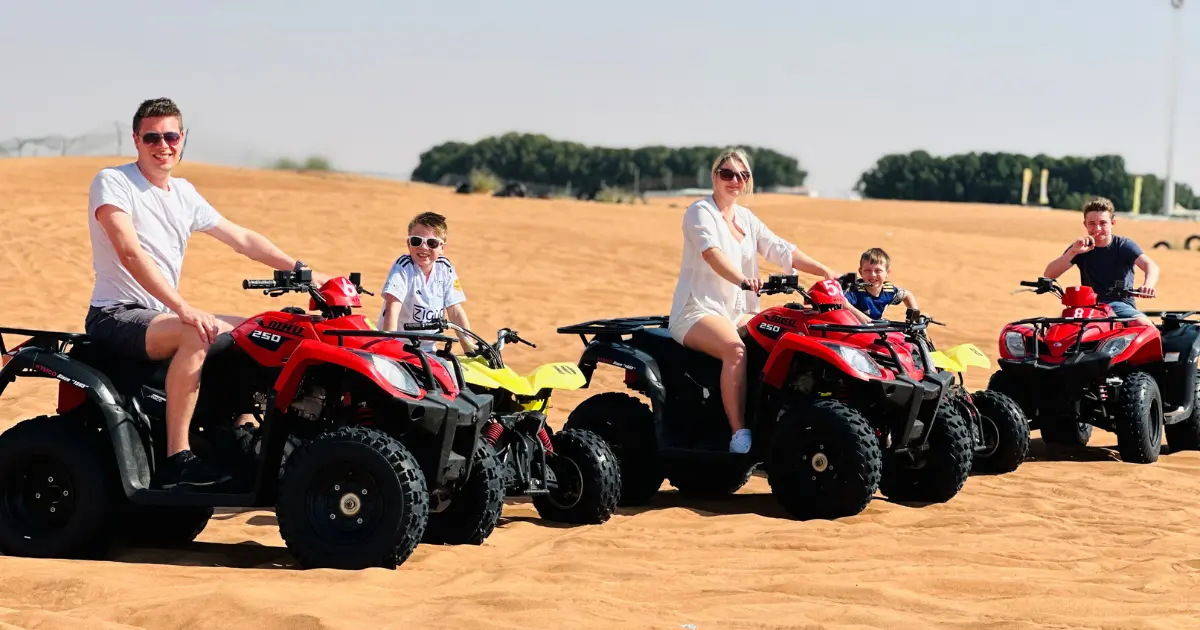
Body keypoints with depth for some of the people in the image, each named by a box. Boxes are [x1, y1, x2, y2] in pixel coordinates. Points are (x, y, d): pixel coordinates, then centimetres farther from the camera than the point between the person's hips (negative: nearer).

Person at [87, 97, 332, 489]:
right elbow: (130, 252, -25)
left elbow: (241, 239, 18)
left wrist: (303, 271, 10)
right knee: (196, 336, -34)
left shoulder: (182, 193, 13)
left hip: (162, 315, 9)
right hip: (115, 316, -9)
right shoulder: (112, 182, -11)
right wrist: (183, 308, -35)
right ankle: (177, 460, -34)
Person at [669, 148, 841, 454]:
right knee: (736, 349, -35)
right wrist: (742, 279, -45)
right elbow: (712, 252, -26)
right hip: (696, 310, -7)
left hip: (737, 311, 7)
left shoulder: (746, 218, 15)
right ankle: (739, 434, -38)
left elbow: (780, 249, 7)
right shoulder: (700, 212, -7)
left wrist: (824, 271, -7)